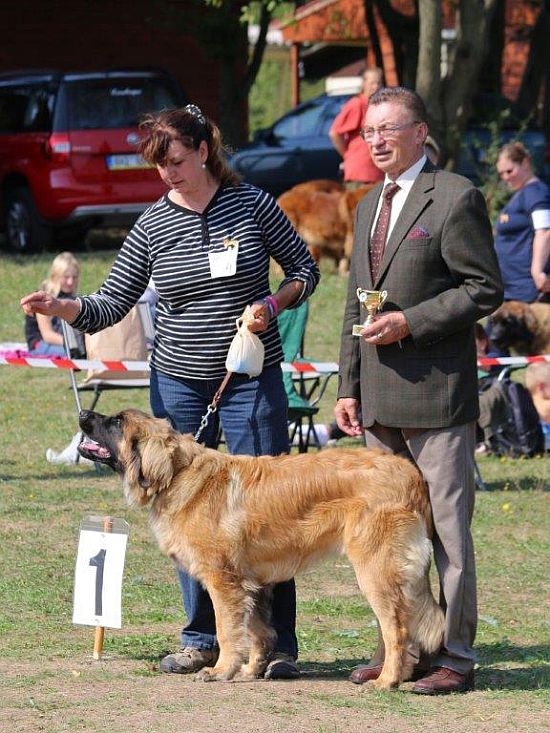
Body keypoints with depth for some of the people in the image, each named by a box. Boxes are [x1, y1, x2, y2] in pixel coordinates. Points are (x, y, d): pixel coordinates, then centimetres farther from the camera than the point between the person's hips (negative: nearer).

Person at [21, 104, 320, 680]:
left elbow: (305, 269, 6)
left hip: (251, 379, -2)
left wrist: (271, 304, -12)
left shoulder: (253, 205, -3)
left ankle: (278, 643, 2)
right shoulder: (152, 226, 1)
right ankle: (201, 639, 14)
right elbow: (112, 302, 0)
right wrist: (61, 307, -17)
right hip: (178, 382, 2)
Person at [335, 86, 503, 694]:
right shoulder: (369, 206, 19)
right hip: (379, 399, 8)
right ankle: (403, 644, 18)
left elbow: (485, 289, -10)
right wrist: (349, 387, 15)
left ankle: (453, 656, -1)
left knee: (445, 528, -5)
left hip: (436, 392, -8)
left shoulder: (455, 197, -6)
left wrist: (411, 321, -17)